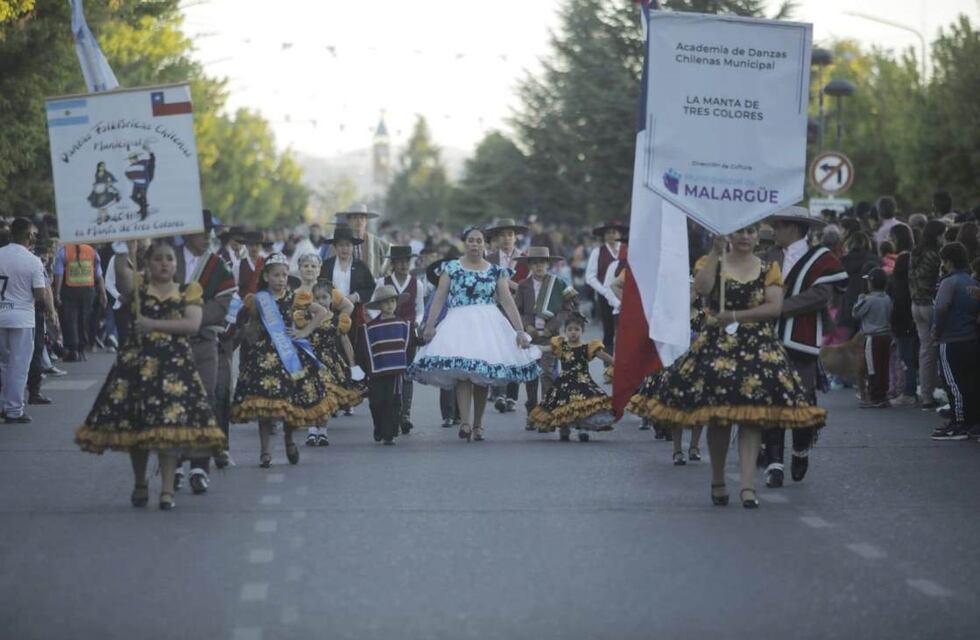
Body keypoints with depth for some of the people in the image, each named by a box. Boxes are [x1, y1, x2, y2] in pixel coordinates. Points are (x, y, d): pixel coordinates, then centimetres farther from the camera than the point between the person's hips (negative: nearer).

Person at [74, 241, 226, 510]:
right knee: (135, 423, 3)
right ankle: (139, 484, 21)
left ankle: (167, 488, -4)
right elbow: (122, 269, -16)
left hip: (175, 363, -1)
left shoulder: (188, 292, 8)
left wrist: (154, 324, -13)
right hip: (137, 359, 1)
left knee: (171, 425, -9)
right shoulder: (137, 286, 7)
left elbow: (193, 324, -8)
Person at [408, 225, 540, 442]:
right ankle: (465, 423, -27)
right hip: (459, 324, -1)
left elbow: (507, 301, 4)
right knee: (462, 372, -18)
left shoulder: (496, 271, 9)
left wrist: (519, 330, -4)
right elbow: (439, 298, 3)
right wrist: (429, 325, -8)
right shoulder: (451, 268, 7)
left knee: (482, 377, 1)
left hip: (488, 325, 1)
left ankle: (477, 425, 11)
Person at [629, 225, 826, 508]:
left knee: (752, 415, -8)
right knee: (717, 414, 0)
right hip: (718, 345, 0)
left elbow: (774, 307, -4)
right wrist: (716, 251, -14)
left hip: (759, 347, 0)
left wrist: (736, 316, -13)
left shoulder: (769, 269, 9)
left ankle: (748, 485, -13)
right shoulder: (712, 262, 8)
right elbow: (702, 288, -14)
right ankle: (717, 481, 13)